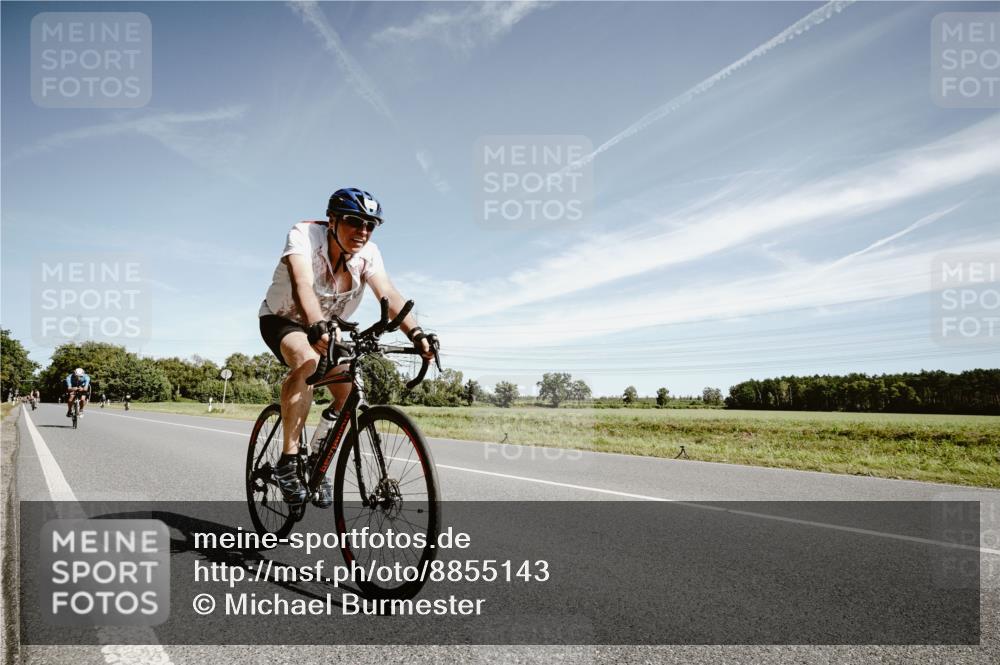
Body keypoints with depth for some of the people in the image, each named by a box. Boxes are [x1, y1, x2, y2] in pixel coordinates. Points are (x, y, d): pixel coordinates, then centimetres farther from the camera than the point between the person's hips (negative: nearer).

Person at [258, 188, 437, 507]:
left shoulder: (368, 253, -17)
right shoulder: (304, 235, -28)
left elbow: (389, 295, -30)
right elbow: (302, 285, -45)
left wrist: (416, 333, -46)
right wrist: (317, 328, -63)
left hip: (327, 328, 5)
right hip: (282, 319, -4)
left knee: (351, 393, -14)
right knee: (307, 361, -37)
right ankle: (287, 462, -28)